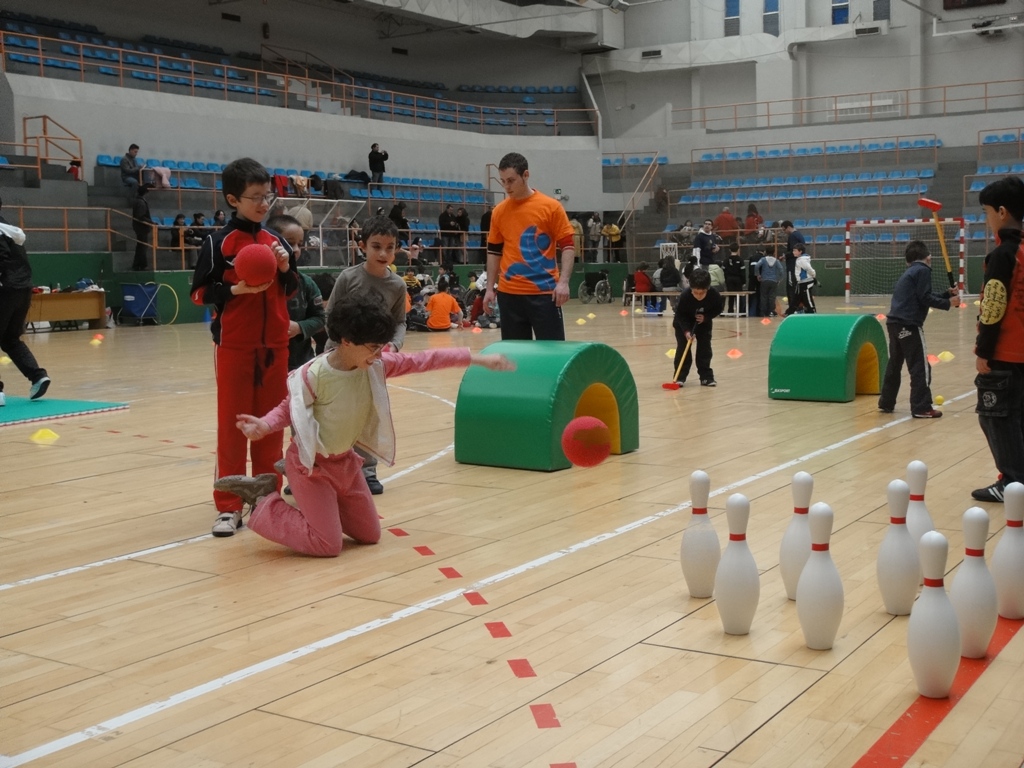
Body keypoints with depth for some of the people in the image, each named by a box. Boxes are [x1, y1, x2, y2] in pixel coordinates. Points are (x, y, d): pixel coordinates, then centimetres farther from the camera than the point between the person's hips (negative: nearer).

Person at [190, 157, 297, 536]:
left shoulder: (275, 241, 9)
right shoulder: (219, 242, -6)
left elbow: (291, 290, 16)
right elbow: (199, 293, -7)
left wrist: (286, 269, -3)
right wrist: (236, 289, -20)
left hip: (274, 345, 5)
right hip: (234, 346, -4)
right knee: (232, 425, 1)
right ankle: (228, 506, 7)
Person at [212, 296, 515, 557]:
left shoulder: (376, 366, -11)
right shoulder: (313, 374, -26)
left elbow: (424, 360, -10)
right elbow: (289, 409, -12)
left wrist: (477, 358, -12)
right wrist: (263, 425, -33)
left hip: (344, 462, 7)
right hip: (311, 464, -7)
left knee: (370, 535, 17)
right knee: (327, 546, -9)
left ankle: (306, 506, 29)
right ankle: (264, 503, 10)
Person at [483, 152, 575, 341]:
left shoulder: (551, 207, -3)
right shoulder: (499, 211, 8)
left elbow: (567, 246, -3)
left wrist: (563, 282, -15)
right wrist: (489, 288, 8)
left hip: (544, 292, -3)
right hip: (509, 293, 3)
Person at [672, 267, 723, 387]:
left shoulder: (715, 295, -31)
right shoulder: (684, 296, -37)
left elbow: (719, 309, -11)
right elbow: (680, 315, -24)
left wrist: (706, 317, -26)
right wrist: (686, 331, -35)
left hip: (703, 322, 2)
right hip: (684, 323, -2)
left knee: (705, 348, 1)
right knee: (683, 348, -7)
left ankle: (706, 376, 8)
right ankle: (680, 376, -2)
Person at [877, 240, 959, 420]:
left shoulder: (909, 272, 22)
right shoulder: (923, 270, -4)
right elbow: (925, 298, -11)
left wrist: (947, 295, 19)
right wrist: (948, 303, -7)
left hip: (895, 322, 9)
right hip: (909, 325, -9)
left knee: (894, 364, 18)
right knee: (920, 367, -4)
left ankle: (886, 403, 23)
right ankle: (921, 408, -5)